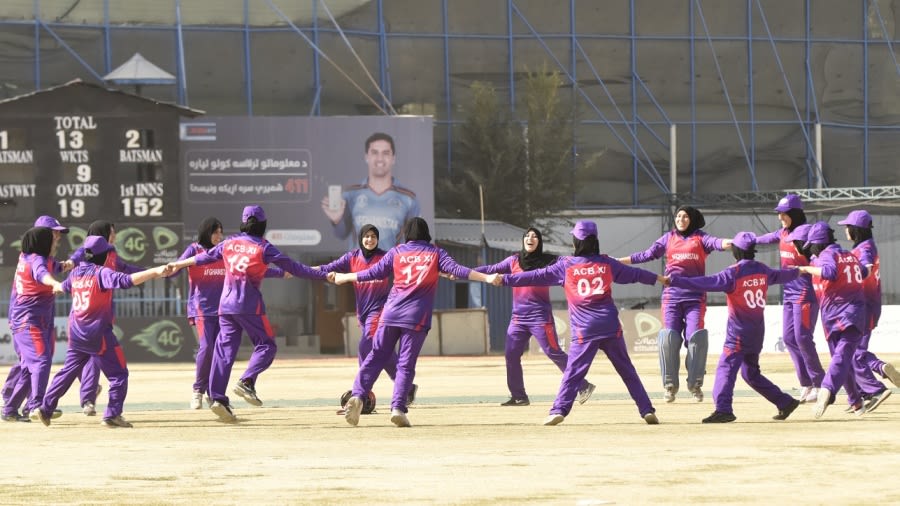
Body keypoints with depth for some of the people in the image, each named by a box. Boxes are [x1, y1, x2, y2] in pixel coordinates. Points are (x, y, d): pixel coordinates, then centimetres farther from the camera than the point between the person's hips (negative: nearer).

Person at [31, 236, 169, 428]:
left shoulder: (75, 273, 9)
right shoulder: (101, 273, -13)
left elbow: (64, 287, 31)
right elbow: (126, 280, -29)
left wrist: (55, 289, 55)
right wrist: (154, 272, -34)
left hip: (76, 335, 7)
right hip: (99, 334, -7)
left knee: (68, 372, 18)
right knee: (119, 374, 1)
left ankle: (45, 408, 16)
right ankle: (112, 415, -6)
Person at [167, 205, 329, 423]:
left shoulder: (229, 243, 8)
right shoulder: (263, 247, -6)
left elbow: (204, 257, 21)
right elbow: (293, 267, -7)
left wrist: (179, 265, 36)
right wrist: (322, 275, -3)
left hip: (226, 305, 5)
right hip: (250, 306, -5)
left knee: (224, 350, 5)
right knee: (266, 345, 6)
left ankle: (218, 397, -3)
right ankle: (246, 382, -14)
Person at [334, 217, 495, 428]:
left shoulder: (396, 252, 10)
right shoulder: (435, 253, 7)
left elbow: (373, 273, 11)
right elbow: (457, 270, -5)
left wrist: (344, 277, 23)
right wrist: (486, 278, -6)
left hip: (390, 314, 1)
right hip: (417, 318, -1)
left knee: (376, 357, 8)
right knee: (406, 364, 2)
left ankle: (357, 395, -8)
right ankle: (398, 407, -11)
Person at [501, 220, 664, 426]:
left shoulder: (566, 266, 1)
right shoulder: (607, 263, 8)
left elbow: (536, 276, 2)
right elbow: (634, 274, 20)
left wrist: (505, 279, 9)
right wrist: (659, 278, 36)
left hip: (584, 330, -2)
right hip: (611, 327, 2)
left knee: (573, 372, -2)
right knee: (627, 370, 9)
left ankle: (559, 411, -13)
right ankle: (647, 410, 8)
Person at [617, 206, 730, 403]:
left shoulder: (700, 238, 6)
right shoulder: (668, 238, 14)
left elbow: (716, 243, -13)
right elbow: (647, 255, 14)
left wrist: (731, 242, -36)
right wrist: (619, 261, 10)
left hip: (695, 296, -2)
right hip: (672, 295, 2)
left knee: (696, 337, -10)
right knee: (669, 338, -6)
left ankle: (695, 384, 4)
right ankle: (670, 385, 4)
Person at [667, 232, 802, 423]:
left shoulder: (733, 273, -14)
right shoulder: (763, 270, 8)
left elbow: (706, 283, -21)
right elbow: (780, 275, 29)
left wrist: (676, 280, -22)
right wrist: (797, 272, 51)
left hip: (739, 332, -8)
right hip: (758, 332, 8)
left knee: (726, 368, -12)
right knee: (751, 372, 20)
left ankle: (723, 409, -26)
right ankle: (785, 402, 22)